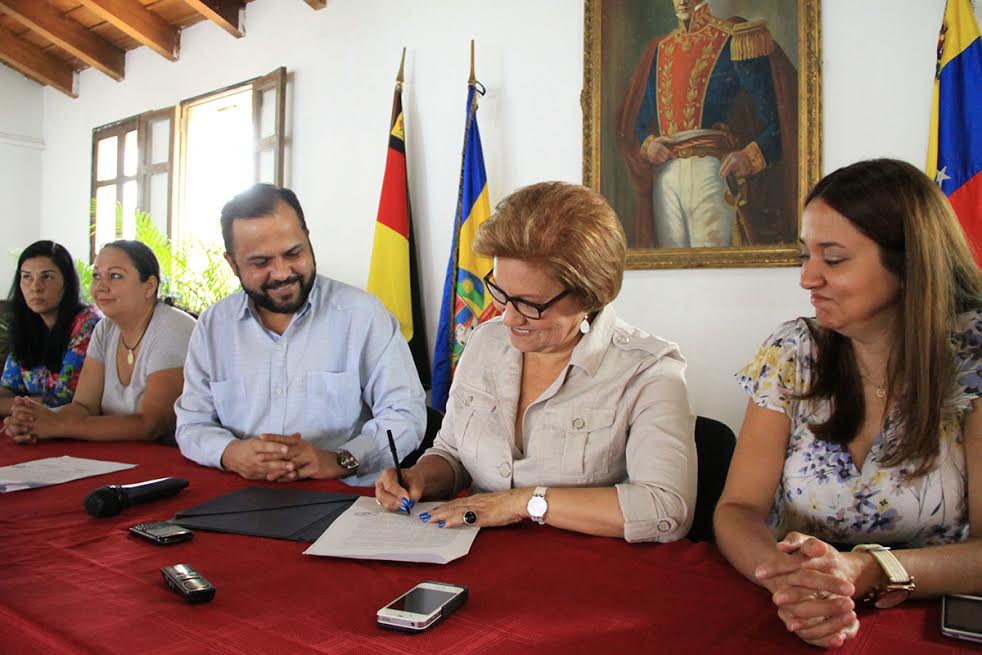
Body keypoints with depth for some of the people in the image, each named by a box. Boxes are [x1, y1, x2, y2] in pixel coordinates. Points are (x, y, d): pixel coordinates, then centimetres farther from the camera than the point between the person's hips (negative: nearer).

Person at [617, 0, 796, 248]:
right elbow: (635, 120, 22)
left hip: (713, 170, -4)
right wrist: (647, 145, 0)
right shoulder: (658, 50, 19)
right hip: (664, 174, 5)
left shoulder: (735, 40, 3)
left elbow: (780, 109, -4)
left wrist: (751, 156, -19)